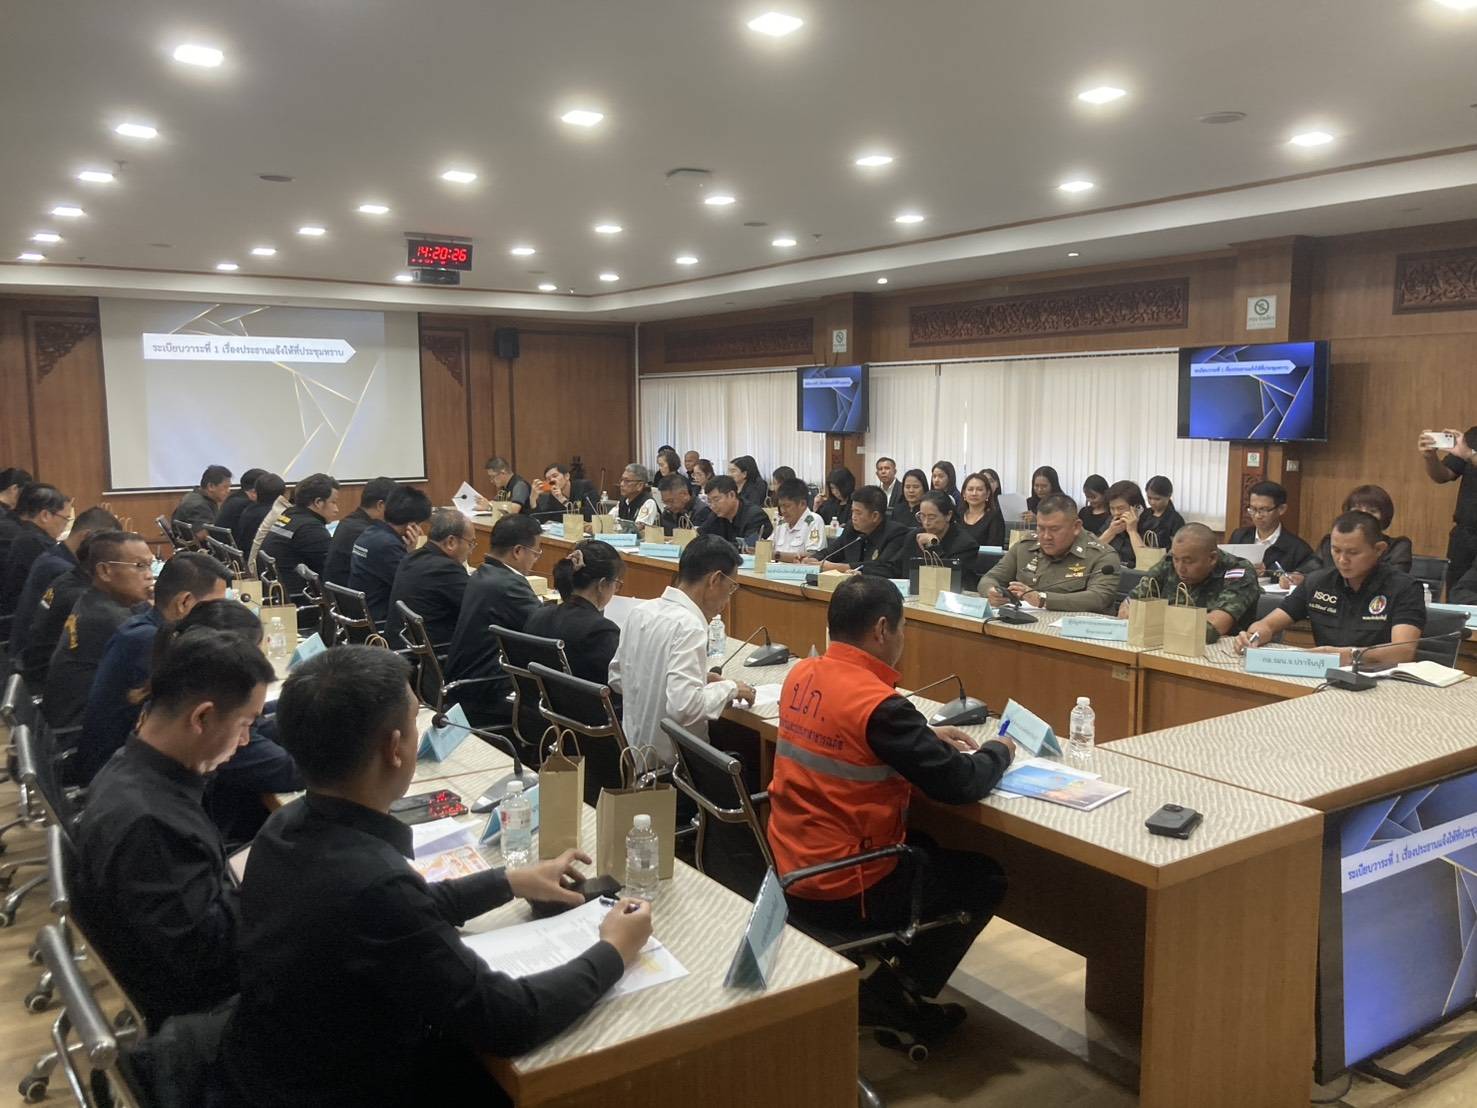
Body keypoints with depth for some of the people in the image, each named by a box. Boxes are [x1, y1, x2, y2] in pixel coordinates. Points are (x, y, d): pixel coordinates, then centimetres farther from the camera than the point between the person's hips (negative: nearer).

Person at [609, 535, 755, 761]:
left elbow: (617, 678, 11)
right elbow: (685, 705, -30)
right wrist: (729, 688, -13)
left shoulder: (640, 611, 0)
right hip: (672, 760, -8)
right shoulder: (688, 626, -22)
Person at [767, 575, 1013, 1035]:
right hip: (841, 894, -8)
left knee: (926, 846, 29)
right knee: (986, 877, 12)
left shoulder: (801, 675, -1)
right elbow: (961, 784, -21)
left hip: (790, 871, 8)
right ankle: (896, 994, 15)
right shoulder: (878, 704, -26)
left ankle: (882, 966, 27)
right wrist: (998, 751, 0)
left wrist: (928, 736, 11)